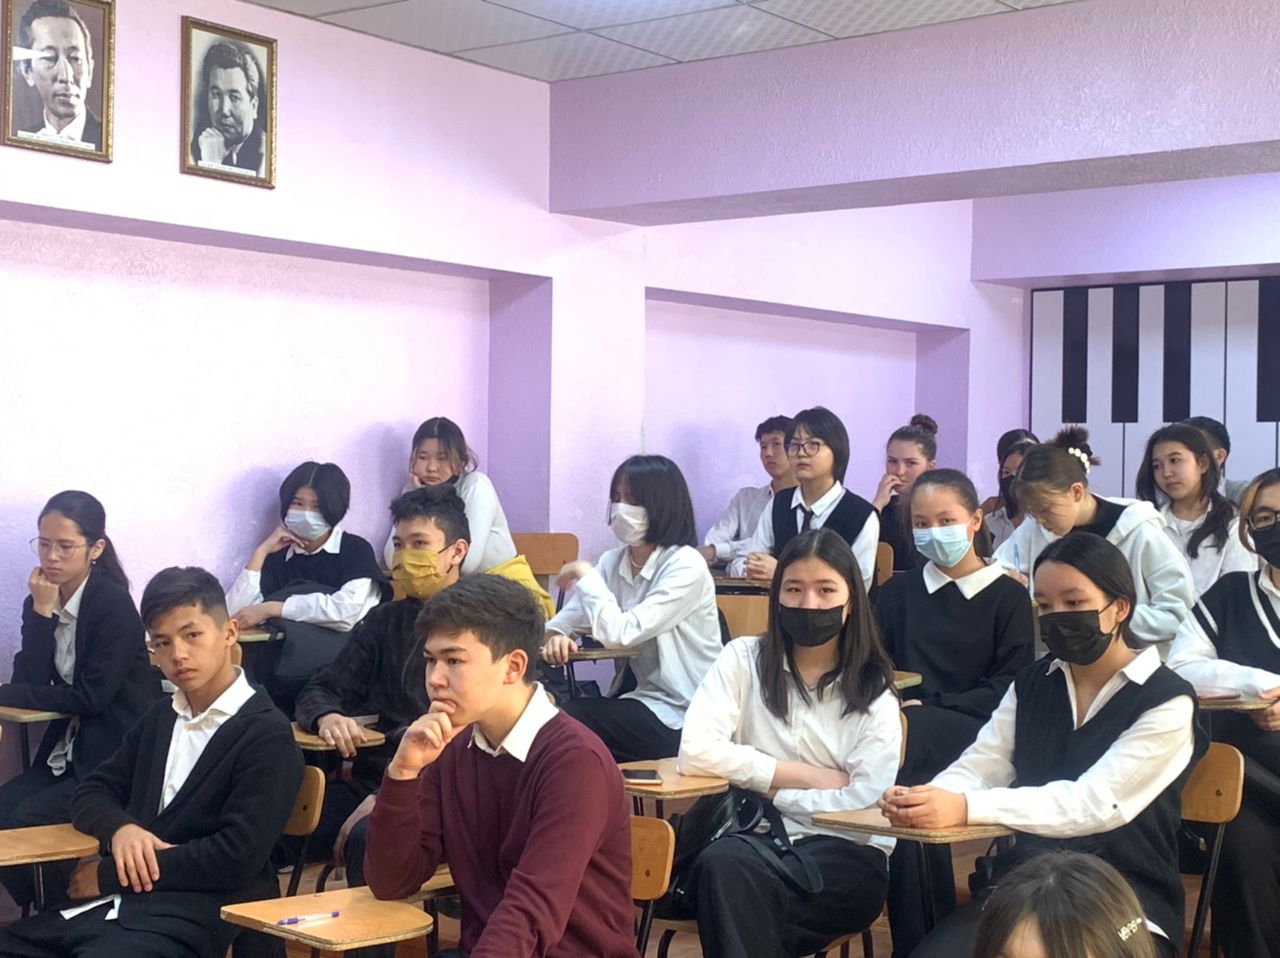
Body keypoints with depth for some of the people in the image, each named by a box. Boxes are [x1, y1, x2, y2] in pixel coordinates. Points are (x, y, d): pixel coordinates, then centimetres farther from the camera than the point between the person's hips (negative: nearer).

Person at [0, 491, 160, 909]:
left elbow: (91, 697, -16)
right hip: (67, 751, 7)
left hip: (117, 755, -7)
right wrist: (42, 611, -12)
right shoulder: (40, 603, 7)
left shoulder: (114, 604, -14)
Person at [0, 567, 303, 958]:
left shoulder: (267, 735, -7)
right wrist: (120, 827, -7)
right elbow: (90, 794, 18)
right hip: (113, 904, 7)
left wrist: (109, 875, -10)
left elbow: (237, 858, -15)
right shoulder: (159, 718, 20)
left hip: (194, 915, -7)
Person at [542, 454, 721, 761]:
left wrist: (584, 574, -12)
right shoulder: (613, 561, 6)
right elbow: (569, 619, 2)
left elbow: (620, 633, -24)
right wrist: (555, 635, -22)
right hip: (638, 696, 6)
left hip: (680, 717, -6)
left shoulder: (686, 567, -16)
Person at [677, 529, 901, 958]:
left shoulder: (874, 693, 5)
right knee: (721, 862, -36)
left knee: (732, 876, -33)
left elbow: (864, 807, -7)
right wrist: (806, 775, -8)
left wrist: (772, 791, -6)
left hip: (847, 857, -1)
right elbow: (696, 751, -10)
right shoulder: (744, 658, 6)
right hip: (762, 838, 2)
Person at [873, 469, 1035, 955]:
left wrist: (930, 708, -12)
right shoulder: (897, 591, 21)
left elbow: (1009, 688, 0)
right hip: (905, 724, 2)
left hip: (973, 732, -2)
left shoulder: (1008, 596, 10)